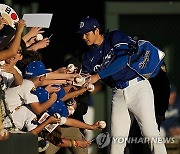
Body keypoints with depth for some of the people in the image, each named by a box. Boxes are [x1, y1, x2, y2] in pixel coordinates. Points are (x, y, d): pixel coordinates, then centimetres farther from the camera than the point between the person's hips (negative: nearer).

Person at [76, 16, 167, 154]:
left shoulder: (116, 37, -6)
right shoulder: (89, 57, 10)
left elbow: (122, 59, -22)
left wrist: (98, 76, -23)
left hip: (138, 87, -6)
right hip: (118, 94, 6)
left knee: (151, 132, -12)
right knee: (117, 137, 2)